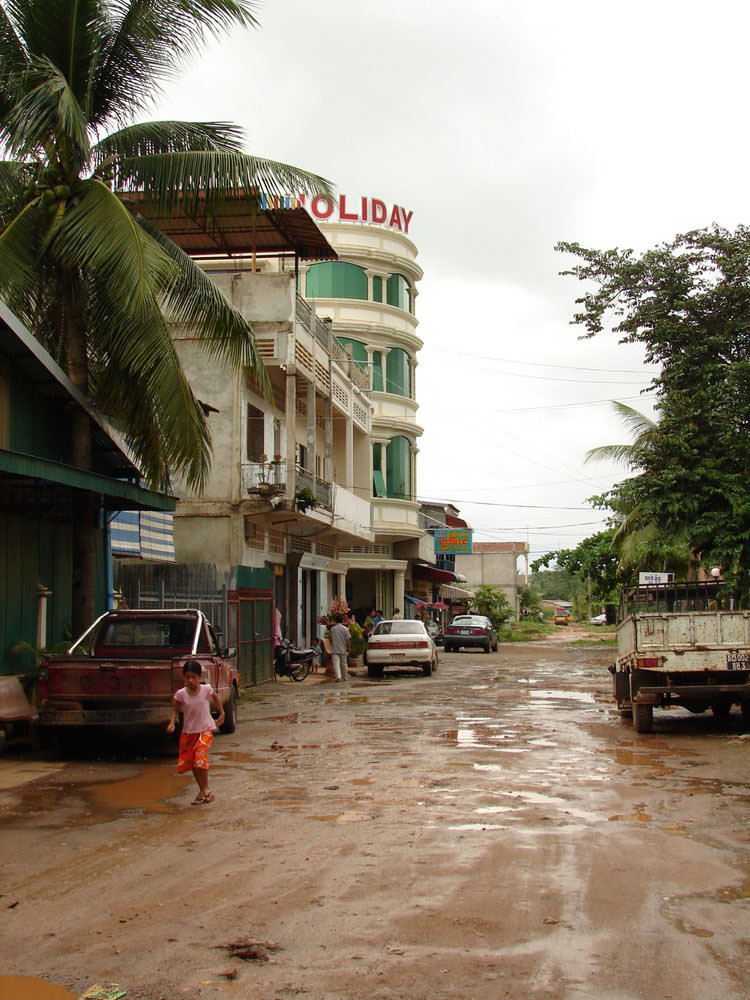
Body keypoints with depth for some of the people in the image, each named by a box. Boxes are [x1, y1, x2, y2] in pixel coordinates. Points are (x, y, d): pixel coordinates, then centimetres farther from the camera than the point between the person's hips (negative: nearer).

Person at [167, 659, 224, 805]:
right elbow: (175, 710, 3)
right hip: (188, 731, 3)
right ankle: (202, 790, 24)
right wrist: (172, 723, -14)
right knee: (189, 761, 6)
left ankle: (205, 789, -9)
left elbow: (215, 697, 11)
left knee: (200, 755, -22)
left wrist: (221, 713, 18)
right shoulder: (181, 694, -9)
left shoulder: (206, 689, -10)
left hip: (205, 730, -3)